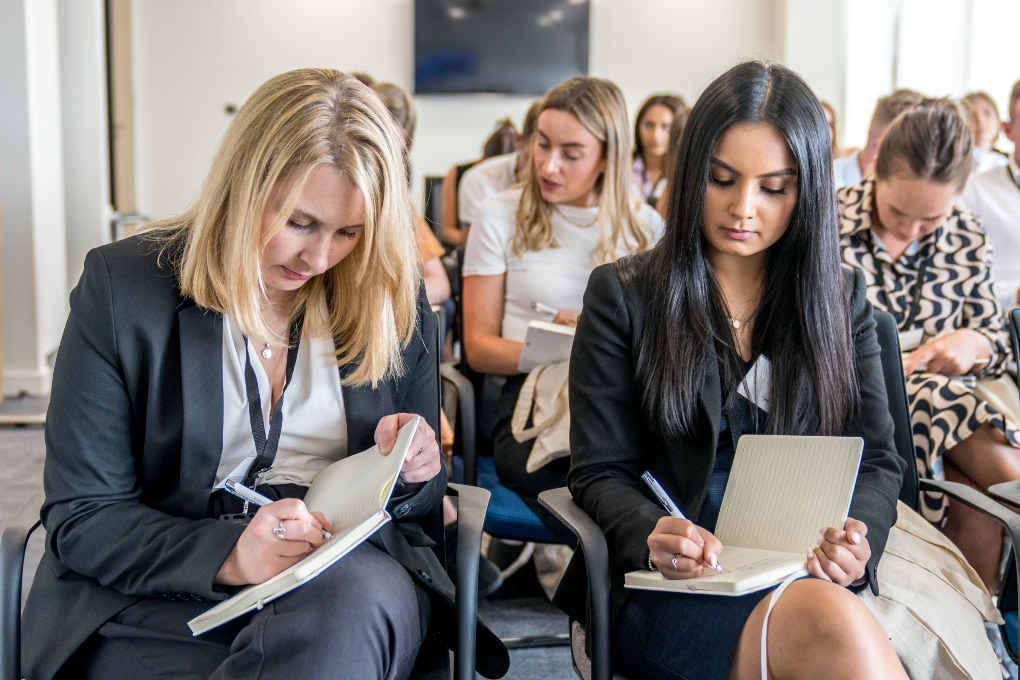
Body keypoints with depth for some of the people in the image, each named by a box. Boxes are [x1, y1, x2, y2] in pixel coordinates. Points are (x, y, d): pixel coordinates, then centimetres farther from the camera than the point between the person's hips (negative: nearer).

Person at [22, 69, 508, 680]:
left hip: (353, 580, 3)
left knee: (365, 595, -35)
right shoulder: (124, 286, -2)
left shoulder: (395, 302, 6)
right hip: (164, 595, -2)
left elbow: (421, 505, 16)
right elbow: (81, 517, -4)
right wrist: (226, 554, -21)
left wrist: (415, 475, -10)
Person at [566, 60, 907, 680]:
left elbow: (877, 460, 12)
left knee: (838, 623, -35)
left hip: (813, 577, 4)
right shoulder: (623, 295, 5)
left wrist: (857, 537, -12)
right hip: (674, 585, -3)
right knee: (832, 624, -35)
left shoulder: (842, 298, 13)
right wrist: (653, 536, -20)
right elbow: (600, 473, 3)